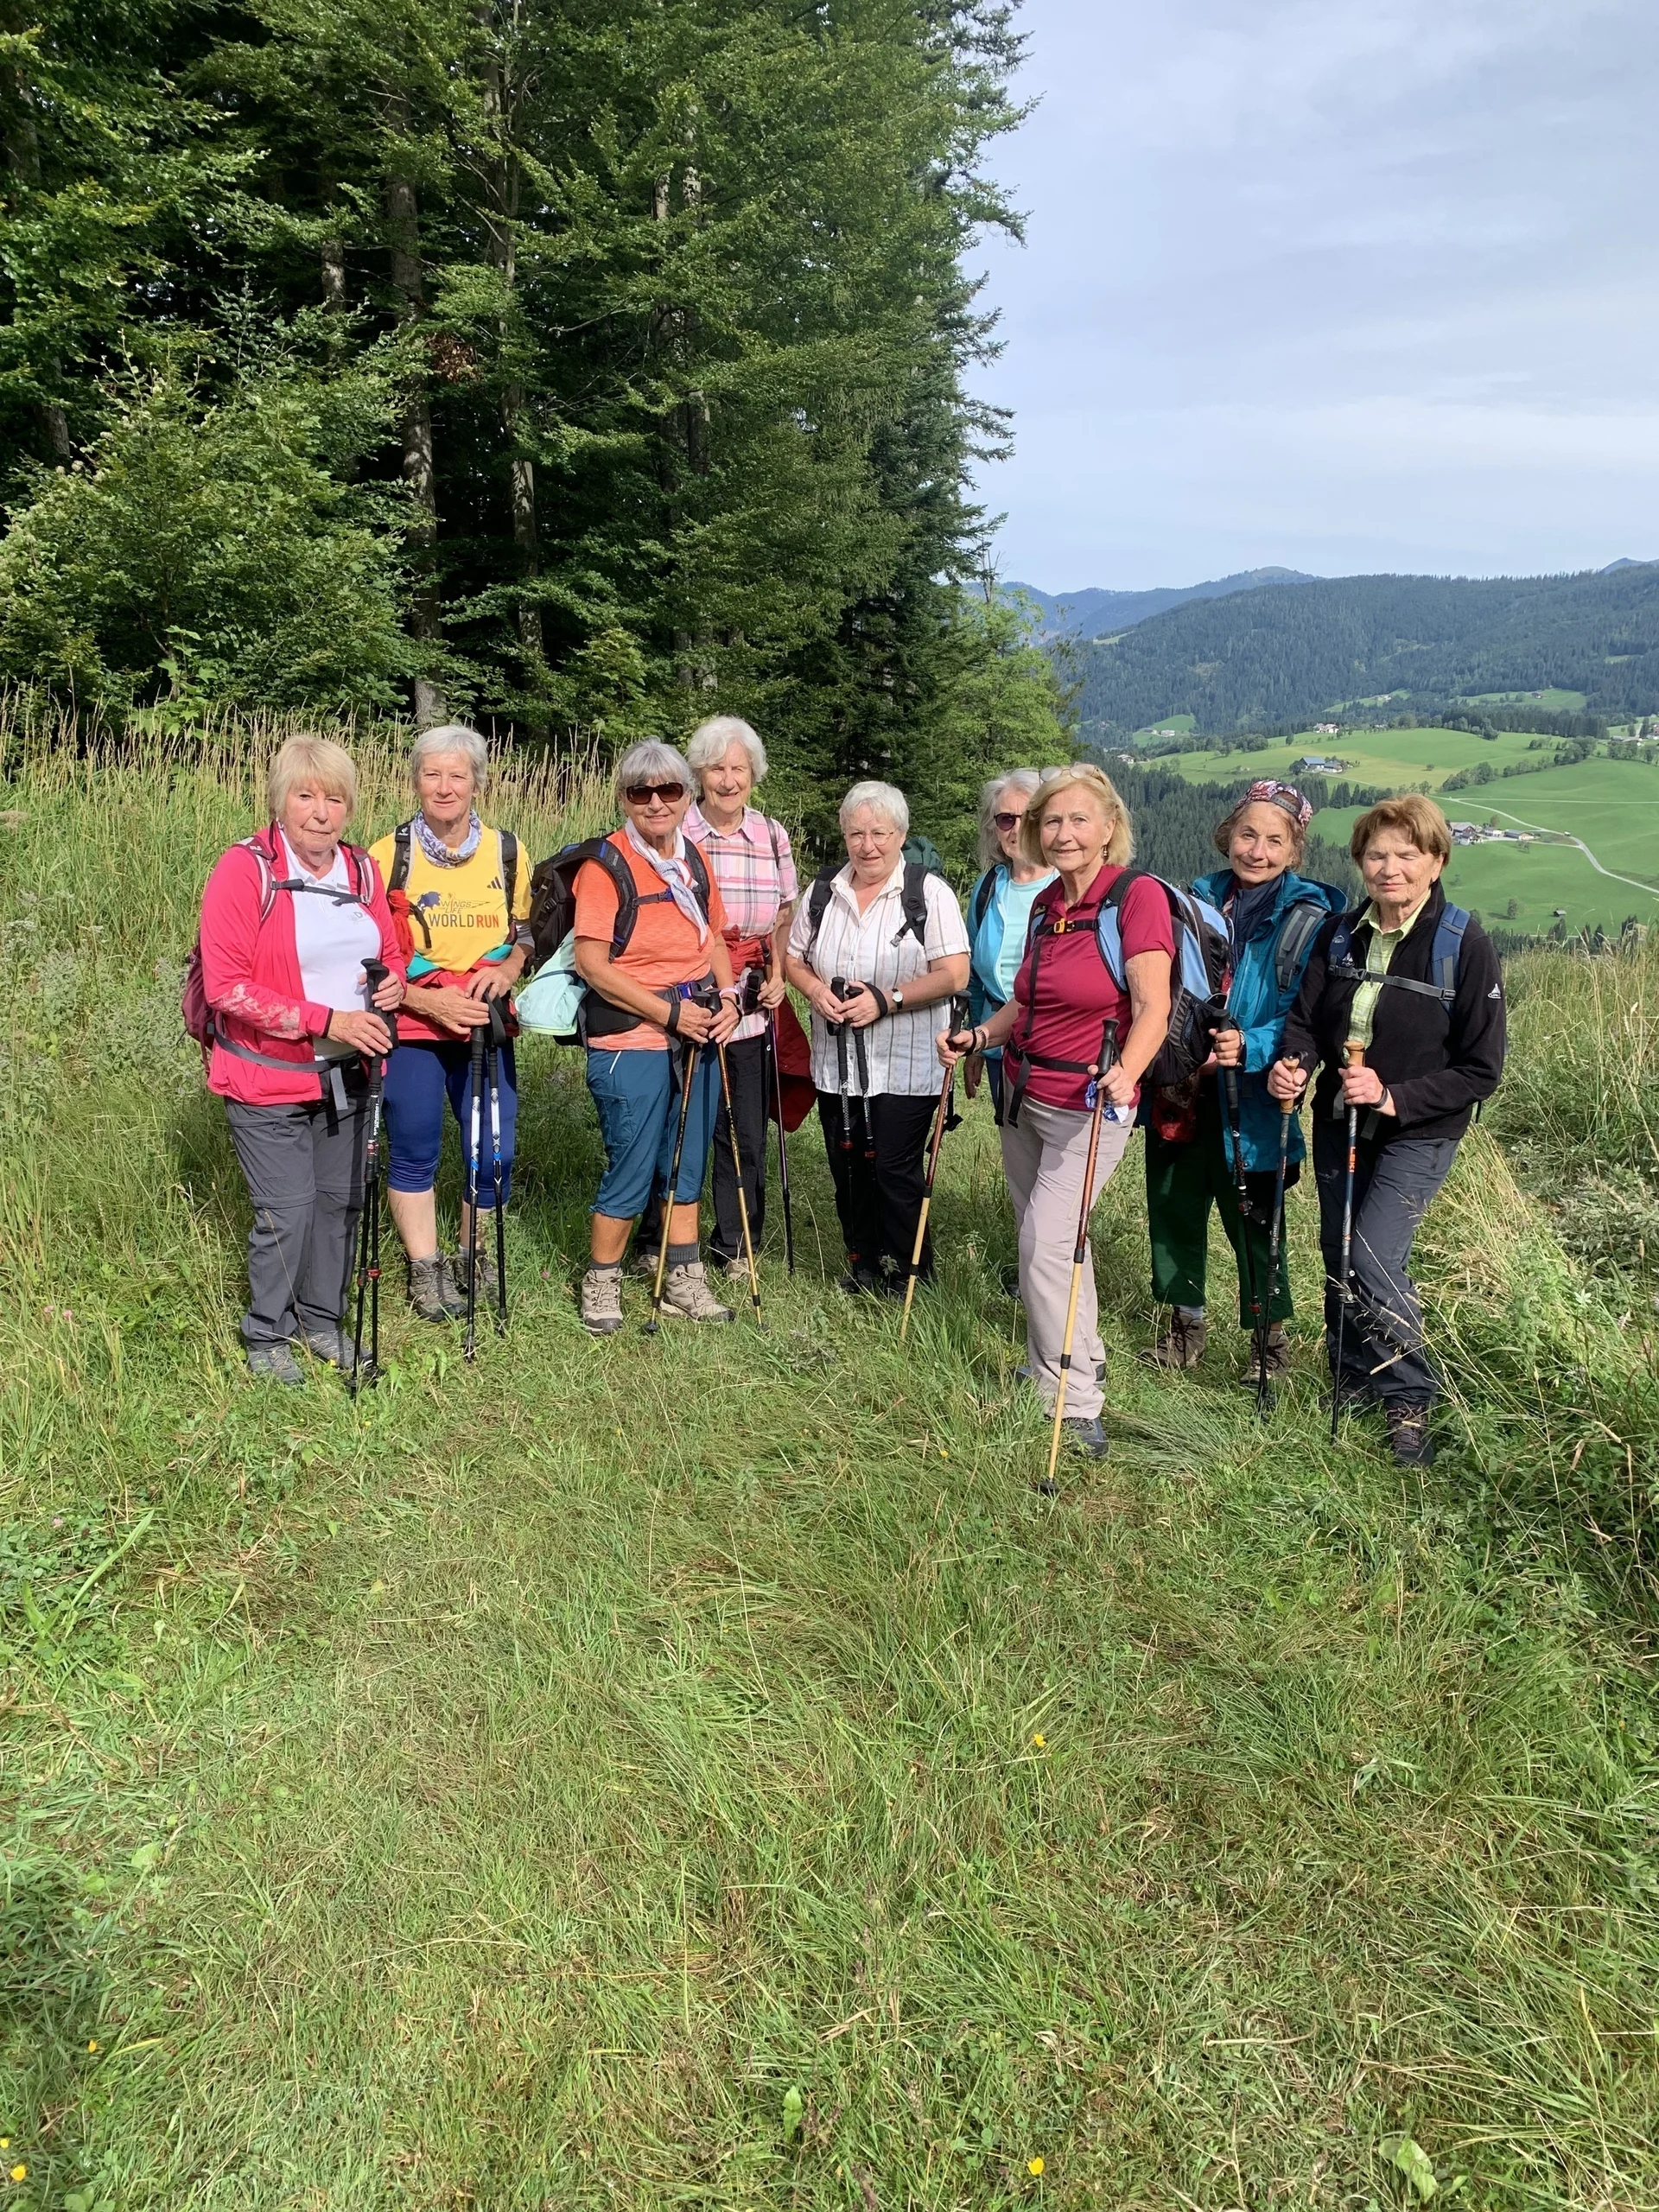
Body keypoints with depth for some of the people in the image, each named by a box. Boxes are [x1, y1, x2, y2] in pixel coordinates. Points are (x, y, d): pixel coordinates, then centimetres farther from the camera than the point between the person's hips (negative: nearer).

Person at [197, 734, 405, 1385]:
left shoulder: (360, 869, 4)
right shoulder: (245, 869, -14)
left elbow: (391, 951, 17)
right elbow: (226, 986, -19)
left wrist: (394, 982, -8)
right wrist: (327, 1020, -24)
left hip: (346, 1073, 6)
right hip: (268, 1078, -6)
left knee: (341, 1199, 14)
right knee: (287, 1210, -2)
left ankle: (322, 1320, 34)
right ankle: (267, 1335, 20)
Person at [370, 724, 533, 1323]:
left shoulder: (506, 852, 3)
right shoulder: (387, 856, -6)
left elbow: (525, 931, 16)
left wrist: (506, 969, -6)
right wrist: (430, 1001, -16)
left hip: (485, 1026, 3)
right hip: (410, 1026, -2)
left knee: (494, 1151, 3)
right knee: (415, 1150, 5)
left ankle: (474, 1256, 28)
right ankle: (425, 1270, 22)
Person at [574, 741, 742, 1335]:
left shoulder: (694, 860, 9)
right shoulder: (605, 864, -12)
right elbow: (592, 965, -16)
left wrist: (727, 995, 0)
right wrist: (669, 1013, -18)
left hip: (697, 1038, 7)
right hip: (632, 1043, -7)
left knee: (687, 1164, 15)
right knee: (631, 1172, 0)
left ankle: (684, 1281, 27)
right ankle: (601, 1285, 19)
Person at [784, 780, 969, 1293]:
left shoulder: (930, 893, -6)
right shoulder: (822, 892, 8)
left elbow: (953, 975, -13)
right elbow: (795, 959, 15)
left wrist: (887, 999, -20)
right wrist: (815, 991, -7)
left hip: (904, 1069, -5)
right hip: (835, 1064, 5)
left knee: (896, 1171, -1)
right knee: (847, 1170, 12)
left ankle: (909, 1276, 16)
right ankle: (863, 1266, 30)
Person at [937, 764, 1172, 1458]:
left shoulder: (1138, 895, -14)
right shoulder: (1045, 904, 8)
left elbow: (1152, 1009, -21)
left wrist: (1126, 1073, -38)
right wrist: (977, 1036, 1)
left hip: (1088, 1105, -7)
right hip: (1021, 1094, 7)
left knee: (1047, 1246, -11)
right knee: (1043, 1237, 16)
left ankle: (1073, 1404, 2)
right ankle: (1080, 1359, 36)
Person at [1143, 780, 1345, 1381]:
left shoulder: (1307, 919, -9)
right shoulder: (1201, 898, 6)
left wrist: (1248, 1048, -30)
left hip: (1248, 1101, -5)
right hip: (1180, 1090, 5)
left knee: (1252, 1220, 7)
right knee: (1173, 1209, 16)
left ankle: (1270, 1337, 28)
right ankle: (1185, 1323, 36)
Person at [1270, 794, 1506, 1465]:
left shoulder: (1465, 946, -14)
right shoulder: (1339, 935, 0)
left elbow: (1481, 1070, -13)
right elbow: (1305, 1018, 0)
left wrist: (1394, 1097, -23)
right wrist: (1290, 1064, -22)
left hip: (1417, 1136, -5)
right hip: (1338, 1125, 5)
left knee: (1374, 1260, -16)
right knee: (1337, 1259, 12)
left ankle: (1410, 1401, 5)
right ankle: (1353, 1382, 35)